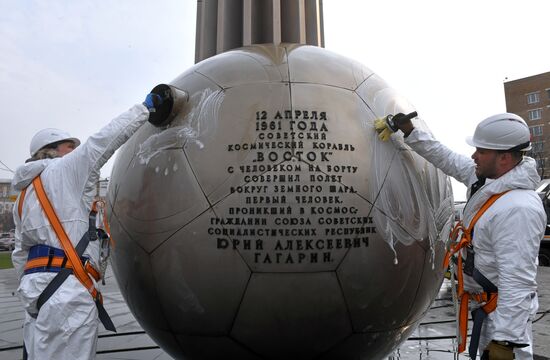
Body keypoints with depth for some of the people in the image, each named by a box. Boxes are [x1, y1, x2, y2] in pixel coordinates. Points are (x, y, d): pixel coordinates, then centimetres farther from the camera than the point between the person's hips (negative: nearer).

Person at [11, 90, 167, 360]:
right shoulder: (64, 170, 0)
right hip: (67, 289, -9)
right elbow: (104, 140, -2)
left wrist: (30, 287, 27)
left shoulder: (24, 197, 22)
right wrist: (145, 108, 5)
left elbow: (21, 254, 22)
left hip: (35, 285, 9)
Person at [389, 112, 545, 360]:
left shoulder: (518, 209, -31)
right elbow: (447, 158, 11)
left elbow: (517, 283, -33)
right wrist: (410, 132, 10)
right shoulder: (486, 178, -3)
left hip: (504, 310, -9)